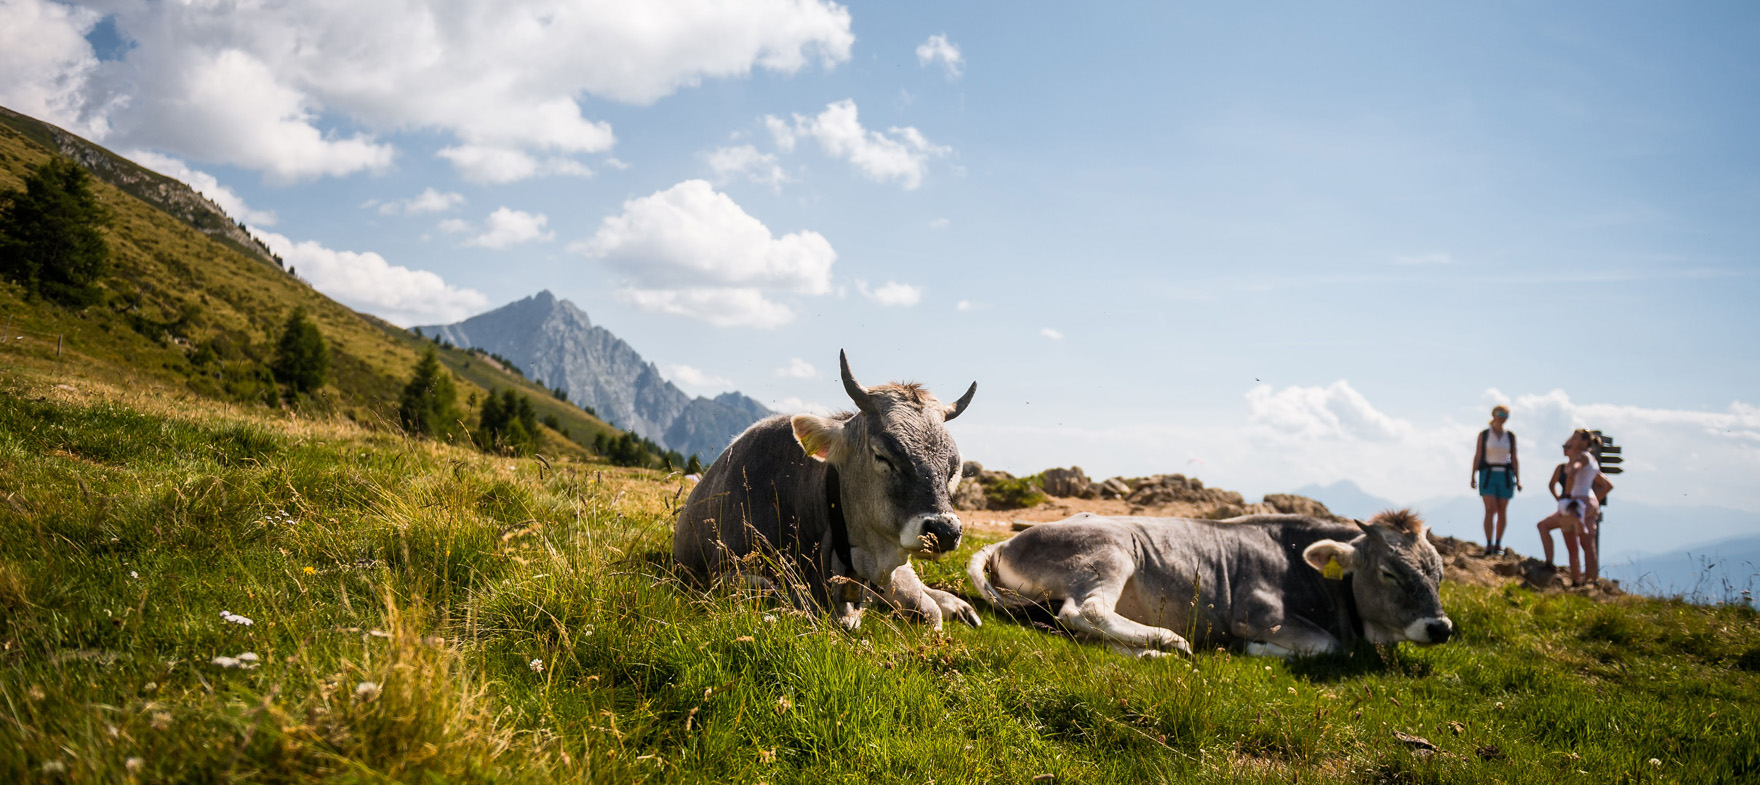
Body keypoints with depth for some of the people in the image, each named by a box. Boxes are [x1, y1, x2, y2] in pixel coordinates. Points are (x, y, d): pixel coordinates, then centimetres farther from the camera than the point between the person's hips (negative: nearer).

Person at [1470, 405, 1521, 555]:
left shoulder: (1510, 436, 9)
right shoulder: (1483, 434, 3)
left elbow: (1514, 459, 10)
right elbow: (1477, 456, 2)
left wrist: (1518, 479, 2)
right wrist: (1473, 476, -6)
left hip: (1505, 476, 2)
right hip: (1487, 475, -2)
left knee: (1502, 511, 1)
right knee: (1490, 510, -12)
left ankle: (1498, 543, 13)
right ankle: (1488, 545, -14)